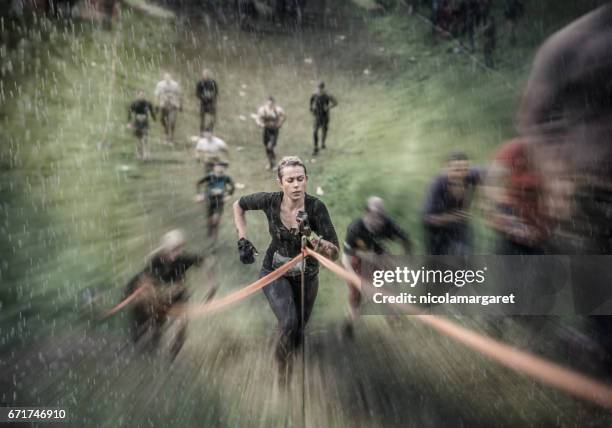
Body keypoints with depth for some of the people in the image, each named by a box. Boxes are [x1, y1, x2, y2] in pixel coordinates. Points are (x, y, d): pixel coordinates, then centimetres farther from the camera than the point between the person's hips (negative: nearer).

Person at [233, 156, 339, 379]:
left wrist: (310, 235, -39)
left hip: (306, 276, 1)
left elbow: (334, 253, -24)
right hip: (275, 272, -1)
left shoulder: (316, 207, -23)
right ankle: (282, 362, 4)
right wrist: (243, 240, -5)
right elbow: (239, 205, 2)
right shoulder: (270, 201, -19)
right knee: (289, 323, -27)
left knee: (297, 335, 15)